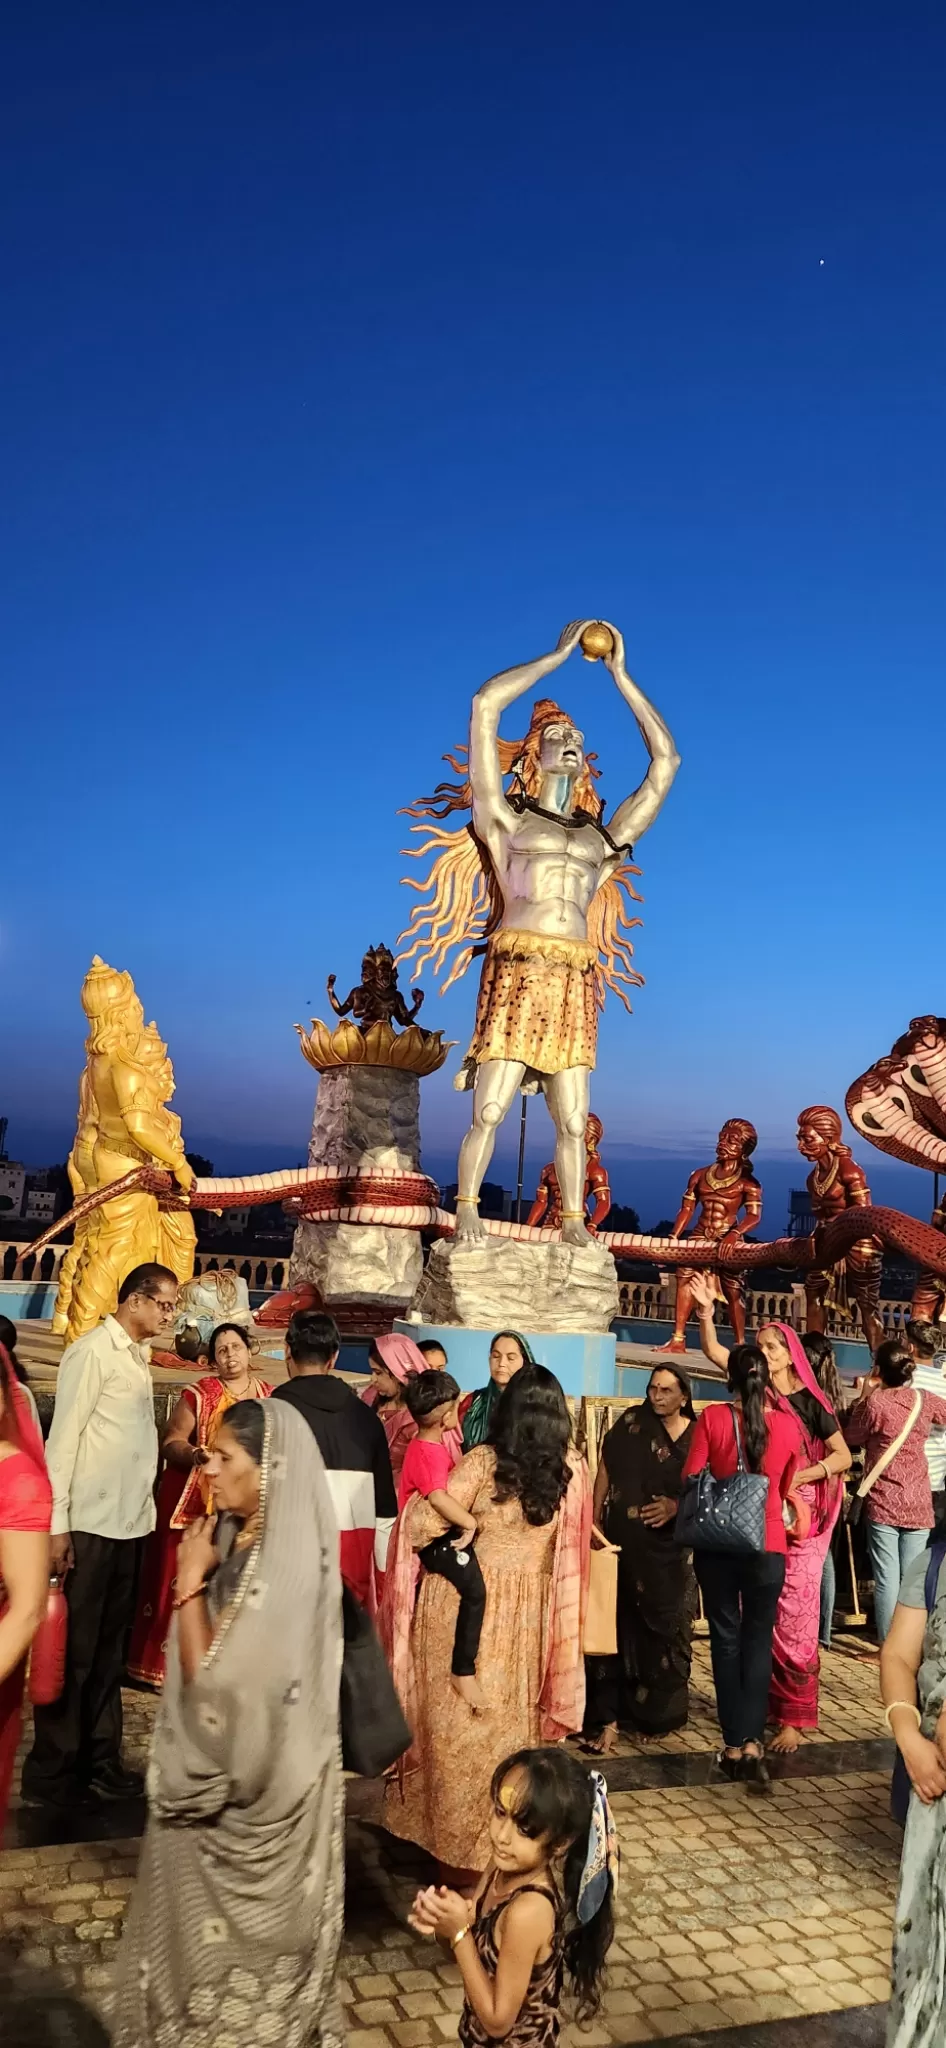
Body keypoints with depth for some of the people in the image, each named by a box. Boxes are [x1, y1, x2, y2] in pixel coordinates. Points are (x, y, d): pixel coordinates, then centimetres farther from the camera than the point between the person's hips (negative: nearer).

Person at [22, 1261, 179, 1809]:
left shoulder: (138, 1357, 12)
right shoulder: (92, 1352, -11)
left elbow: (135, 1440, 12)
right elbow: (63, 1435, -14)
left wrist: (144, 1514, 7)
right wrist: (58, 1524, -16)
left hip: (131, 1524, 7)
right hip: (91, 1524, -7)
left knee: (111, 1648, 14)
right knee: (75, 1649, 2)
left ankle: (100, 1759, 23)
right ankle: (51, 1769, 14)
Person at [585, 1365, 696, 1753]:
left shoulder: (697, 1437, 1)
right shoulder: (632, 1422, -1)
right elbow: (605, 1471, 1)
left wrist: (677, 1506, -15)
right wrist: (593, 1520, -3)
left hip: (669, 1549, 1)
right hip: (624, 1542, -1)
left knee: (663, 1630, 6)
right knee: (617, 1625, -3)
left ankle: (656, 1714, 24)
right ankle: (610, 1718, 2)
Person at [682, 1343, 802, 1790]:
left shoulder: (712, 1417, -10)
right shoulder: (787, 1425, -4)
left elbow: (691, 1480, -6)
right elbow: (786, 1489, 10)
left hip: (717, 1544, 0)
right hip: (767, 1546, 1)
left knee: (726, 1639, 11)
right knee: (758, 1640, 13)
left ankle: (733, 1744, 15)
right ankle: (752, 1741, 3)